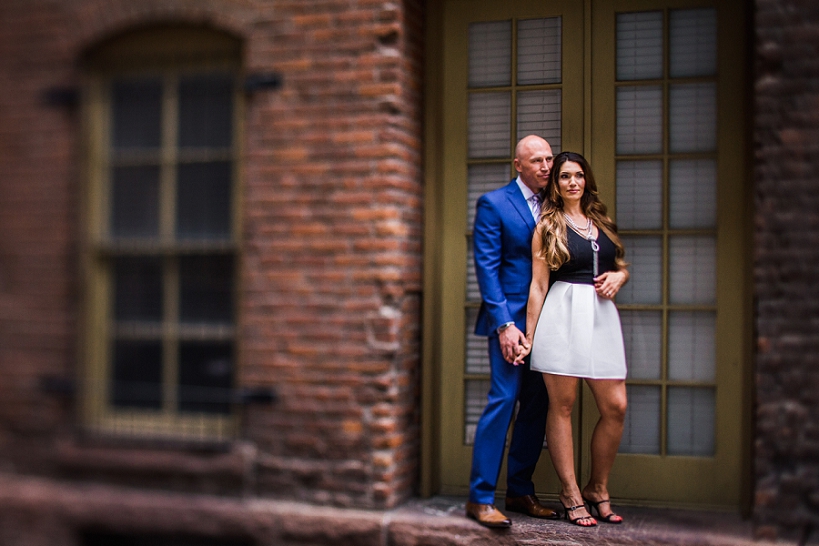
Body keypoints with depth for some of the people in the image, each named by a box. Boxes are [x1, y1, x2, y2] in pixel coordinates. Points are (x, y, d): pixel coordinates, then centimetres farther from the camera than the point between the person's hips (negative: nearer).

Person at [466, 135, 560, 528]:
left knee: (537, 405, 8)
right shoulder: (493, 204, -3)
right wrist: (504, 324, -15)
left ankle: (519, 492, 20)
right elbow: (487, 267, -8)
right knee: (503, 400, -9)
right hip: (511, 319, -6)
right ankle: (480, 498, -2)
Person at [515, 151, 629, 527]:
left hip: (602, 315, 5)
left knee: (615, 407, 0)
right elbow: (538, 285, 1)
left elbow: (622, 267, 26)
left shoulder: (601, 221, 18)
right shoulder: (547, 225, 4)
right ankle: (570, 494, 11)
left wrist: (617, 278, 2)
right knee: (562, 405, 0)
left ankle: (597, 489, 17)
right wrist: (529, 337, -1)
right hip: (562, 315, -4)